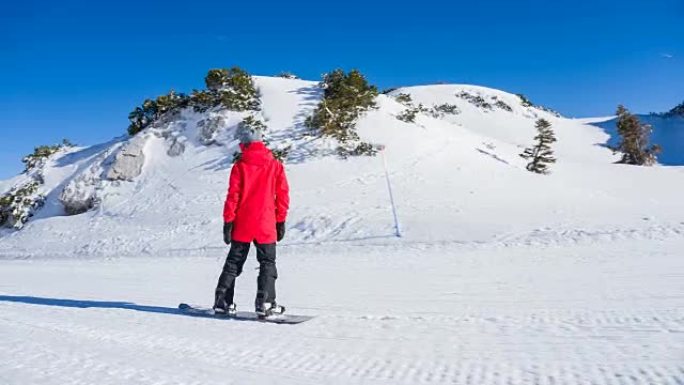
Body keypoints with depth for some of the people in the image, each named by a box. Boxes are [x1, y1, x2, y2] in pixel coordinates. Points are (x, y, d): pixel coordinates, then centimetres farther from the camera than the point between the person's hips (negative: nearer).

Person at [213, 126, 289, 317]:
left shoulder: (240, 166, -3)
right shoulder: (276, 165, 1)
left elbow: (233, 195, -6)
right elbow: (283, 195, 2)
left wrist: (228, 222, -1)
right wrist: (281, 221, 9)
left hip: (242, 225, 1)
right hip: (266, 226, 0)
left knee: (234, 263, 12)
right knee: (267, 263, 8)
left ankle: (223, 301, 12)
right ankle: (264, 303, -2)